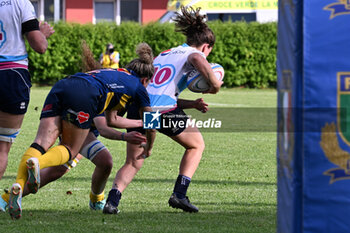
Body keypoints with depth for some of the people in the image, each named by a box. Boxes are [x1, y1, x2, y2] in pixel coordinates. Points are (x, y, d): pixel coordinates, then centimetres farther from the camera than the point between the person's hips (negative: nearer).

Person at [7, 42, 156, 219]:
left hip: (60, 87, 6)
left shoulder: (114, 74, 43)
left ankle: (18, 185, -35)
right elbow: (151, 127, 31)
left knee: (41, 143, -10)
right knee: (69, 150, 5)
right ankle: (37, 163, -28)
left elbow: (111, 121, 51)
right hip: (84, 97, -6)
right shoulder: (138, 87, 24)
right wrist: (148, 148, 51)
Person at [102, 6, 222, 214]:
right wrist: (214, 84, -10)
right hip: (163, 110, -6)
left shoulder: (164, 54, 32)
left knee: (132, 164, 15)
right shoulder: (192, 53, 9)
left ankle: (112, 200, -10)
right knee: (196, 145, 21)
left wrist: (193, 104, 23)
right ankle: (179, 194, 10)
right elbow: (197, 59, -19)